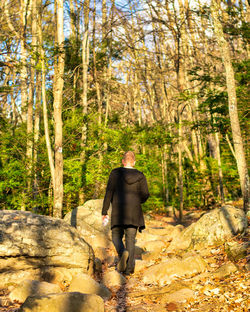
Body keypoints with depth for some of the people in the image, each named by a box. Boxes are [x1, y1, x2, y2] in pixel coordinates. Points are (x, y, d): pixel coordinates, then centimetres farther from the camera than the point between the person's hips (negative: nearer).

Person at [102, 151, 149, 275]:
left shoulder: (115, 173, -1)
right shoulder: (140, 176, 4)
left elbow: (109, 193, -4)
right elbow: (145, 195, 3)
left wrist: (104, 212, 0)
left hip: (118, 211, -1)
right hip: (134, 212, 2)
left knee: (116, 236, 11)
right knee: (130, 238, 7)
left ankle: (122, 252, -19)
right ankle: (129, 268, 2)